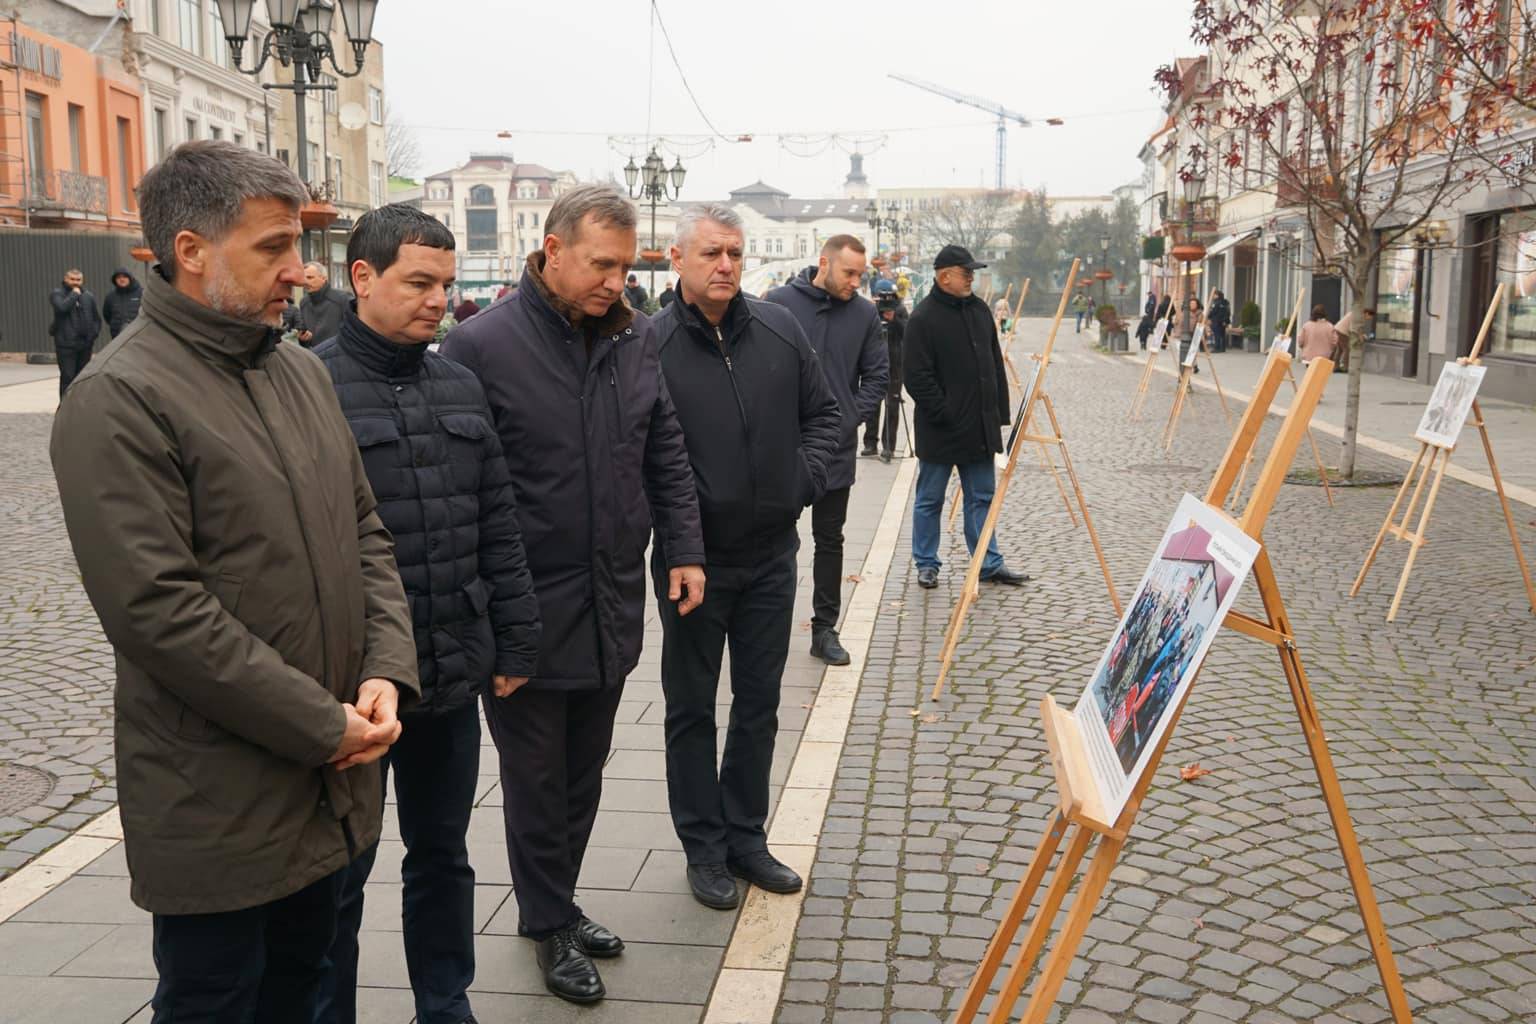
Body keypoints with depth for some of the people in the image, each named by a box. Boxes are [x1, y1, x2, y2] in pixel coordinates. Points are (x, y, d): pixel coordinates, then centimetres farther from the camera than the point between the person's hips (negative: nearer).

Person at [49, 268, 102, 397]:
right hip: (66, 344, -4)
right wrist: (74, 294, -11)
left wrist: (93, 333, 4)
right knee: (67, 377, -8)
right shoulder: (57, 294, 0)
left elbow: (97, 318, 19)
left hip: (85, 343, 4)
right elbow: (62, 308, -21)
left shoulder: (89, 296, 13)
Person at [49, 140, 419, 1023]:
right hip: (219, 808, -7)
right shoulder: (120, 399, -15)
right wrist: (324, 725, -18)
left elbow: (365, 534, 12)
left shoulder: (303, 372, 9)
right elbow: (156, 608, -21)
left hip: (331, 784, 7)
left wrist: (387, 673, -4)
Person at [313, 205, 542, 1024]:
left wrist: (515, 642, 8)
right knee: (338, 875, 11)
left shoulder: (459, 387, 8)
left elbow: (498, 531, 10)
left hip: (454, 677, 6)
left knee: (443, 856, 20)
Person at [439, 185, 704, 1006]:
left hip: (613, 602, 5)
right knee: (537, 778, 11)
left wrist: (684, 550, 6)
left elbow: (666, 457, 12)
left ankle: (556, 902, 38)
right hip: (528, 612, -5)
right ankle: (552, 925, 29)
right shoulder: (482, 345, -14)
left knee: (584, 773, 18)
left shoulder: (635, 338, 4)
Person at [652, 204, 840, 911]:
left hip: (770, 556, 4)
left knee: (759, 704, 15)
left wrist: (804, 478, -2)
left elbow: (824, 415, 11)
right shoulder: (650, 345, -14)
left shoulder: (780, 330, 1)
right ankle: (703, 848, 25)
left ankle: (746, 837, 31)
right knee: (692, 708, 10)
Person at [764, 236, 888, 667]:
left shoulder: (864, 314, 1)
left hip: (836, 448, 2)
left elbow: (877, 375, 7)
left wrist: (849, 417, -4)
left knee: (830, 540, 10)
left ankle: (825, 630, 19)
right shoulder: (778, 303, -6)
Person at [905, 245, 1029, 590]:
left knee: (982, 498, 11)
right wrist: (944, 415, -18)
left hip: (980, 428, 7)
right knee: (929, 500, 7)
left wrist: (999, 412, 11)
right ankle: (926, 564, 19)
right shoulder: (923, 318, -13)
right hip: (939, 431, -6)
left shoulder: (979, 309, 10)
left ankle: (990, 564, 19)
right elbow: (917, 377, -17)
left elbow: (995, 365, 16)